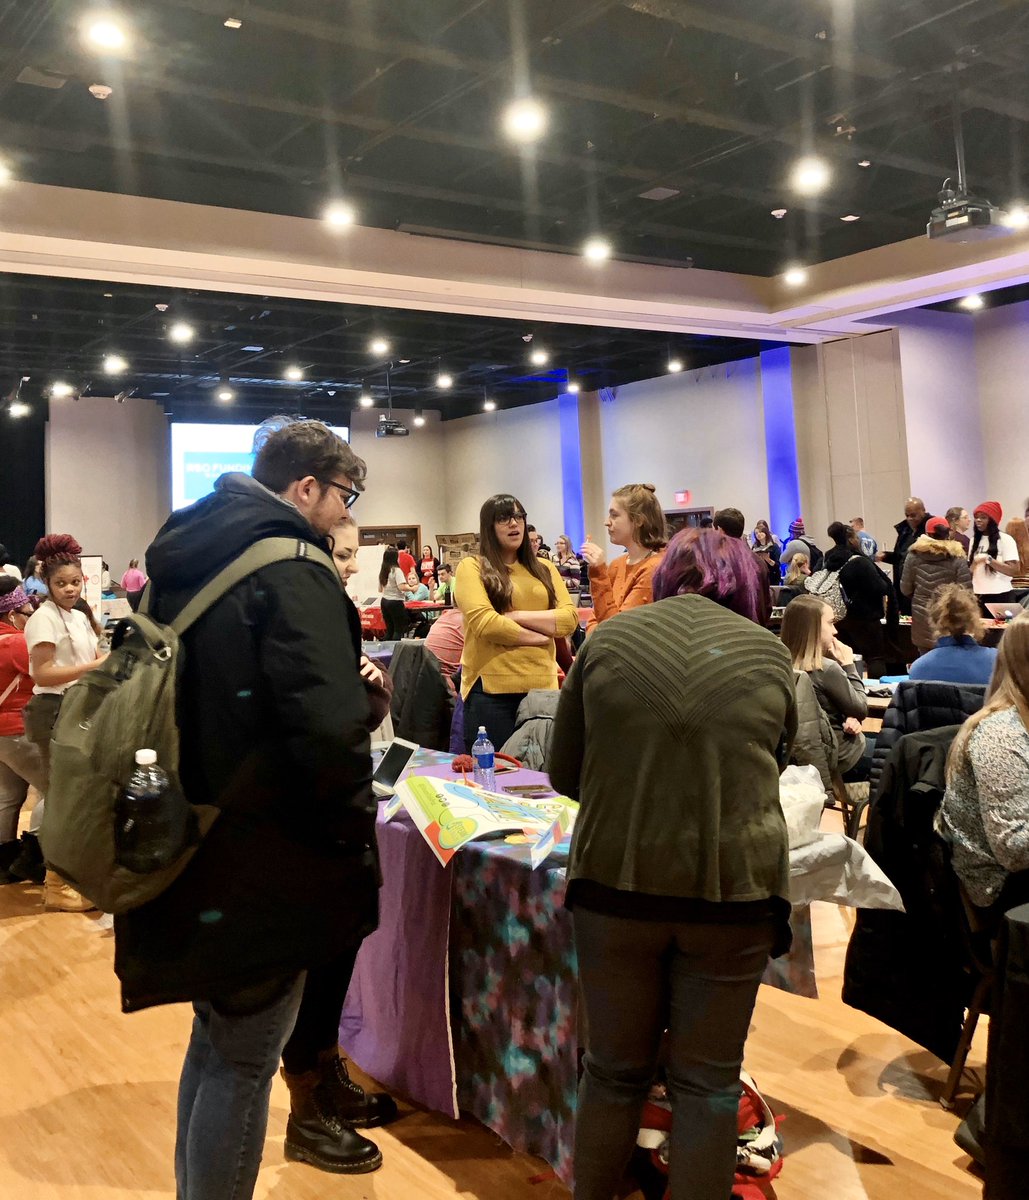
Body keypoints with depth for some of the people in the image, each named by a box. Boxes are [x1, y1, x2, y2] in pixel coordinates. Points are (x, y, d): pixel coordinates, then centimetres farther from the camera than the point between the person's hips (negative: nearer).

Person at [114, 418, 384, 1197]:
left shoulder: (184, 561, 9)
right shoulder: (293, 572, -19)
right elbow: (329, 729, -31)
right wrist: (351, 831, -14)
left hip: (190, 849, 9)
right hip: (262, 865, -9)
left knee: (216, 1039, 24)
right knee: (244, 1063, 6)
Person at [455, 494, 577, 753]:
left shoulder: (544, 568, 14)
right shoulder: (471, 567, 0)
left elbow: (569, 618, 2)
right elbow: (483, 622, -13)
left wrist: (519, 616, -9)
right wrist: (539, 636, -6)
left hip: (541, 685, 4)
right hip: (490, 688, -4)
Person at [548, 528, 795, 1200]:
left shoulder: (608, 640, 1)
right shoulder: (769, 653, 2)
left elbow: (564, 773, 7)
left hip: (616, 880, 1)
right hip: (734, 887, 0)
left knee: (615, 1071, 18)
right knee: (708, 1082, 14)